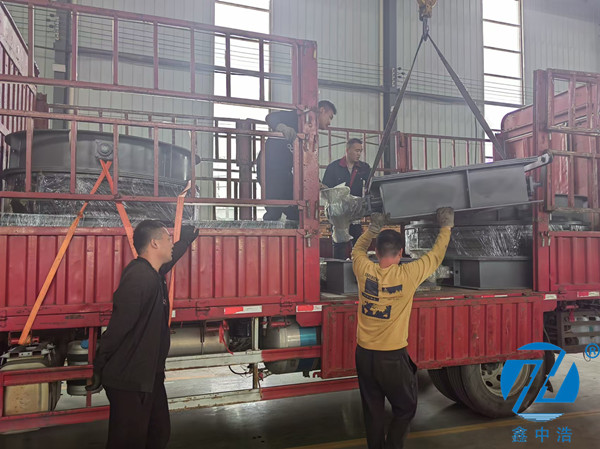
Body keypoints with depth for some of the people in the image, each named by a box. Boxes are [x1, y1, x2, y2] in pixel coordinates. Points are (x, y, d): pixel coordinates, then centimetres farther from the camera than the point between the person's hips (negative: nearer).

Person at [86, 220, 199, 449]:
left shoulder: (152, 273, 7)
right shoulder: (139, 277, -24)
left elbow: (171, 256, 31)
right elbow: (118, 327, -25)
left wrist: (187, 239, 39)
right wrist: (100, 369, -20)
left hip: (149, 376, 10)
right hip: (129, 381, -10)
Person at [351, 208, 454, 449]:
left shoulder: (365, 270, -7)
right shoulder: (407, 274, -14)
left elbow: (357, 249, 17)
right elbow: (436, 255, 3)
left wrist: (373, 227, 27)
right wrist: (446, 226, 18)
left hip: (364, 354, 3)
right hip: (392, 356, -3)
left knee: (372, 409, 17)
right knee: (405, 408, 18)